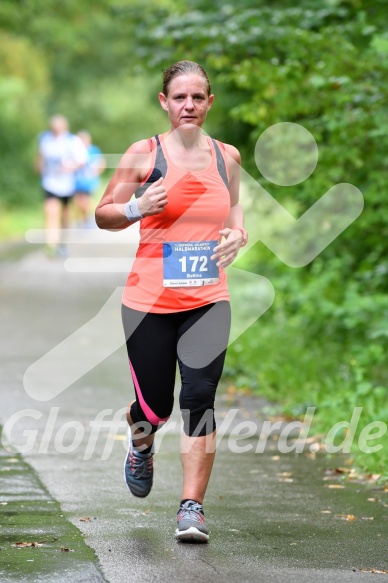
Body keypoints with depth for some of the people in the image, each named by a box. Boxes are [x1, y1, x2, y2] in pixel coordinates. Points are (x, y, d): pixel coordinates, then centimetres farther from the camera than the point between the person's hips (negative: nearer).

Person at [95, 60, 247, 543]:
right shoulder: (145, 154, -3)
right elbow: (103, 215, 3)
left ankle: (192, 508, -5)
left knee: (199, 398, -11)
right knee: (155, 405, 5)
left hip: (208, 300, 2)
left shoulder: (227, 156, 7)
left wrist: (237, 234, 1)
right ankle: (141, 440, 43)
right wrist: (138, 207, -17)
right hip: (149, 301, -2)